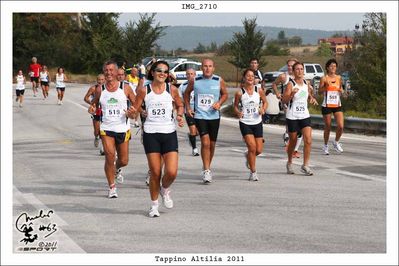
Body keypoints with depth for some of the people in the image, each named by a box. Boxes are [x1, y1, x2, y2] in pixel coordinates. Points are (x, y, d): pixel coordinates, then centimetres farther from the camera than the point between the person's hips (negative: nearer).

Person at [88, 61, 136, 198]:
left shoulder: (125, 88, -1)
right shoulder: (100, 89, 2)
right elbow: (94, 104, 14)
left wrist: (132, 111, -16)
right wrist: (92, 109, -9)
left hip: (123, 128, 1)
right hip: (106, 128, 0)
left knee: (123, 160, 8)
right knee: (110, 157, -14)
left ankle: (117, 169, 46)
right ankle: (112, 187, 2)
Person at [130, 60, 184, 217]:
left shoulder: (172, 89, 3)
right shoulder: (144, 90, 1)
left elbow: (179, 105, 17)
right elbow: (135, 109, 8)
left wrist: (179, 115, -2)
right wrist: (132, 112, -13)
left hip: (169, 133, 1)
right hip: (151, 134, -1)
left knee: (171, 172, -10)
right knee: (155, 173, 0)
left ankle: (165, 190, 25)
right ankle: (154, 205, 20)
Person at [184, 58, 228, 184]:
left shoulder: (219, 81, -2)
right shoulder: (195, 81, -3)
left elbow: (225, 94, 12)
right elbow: (186, 93, 13)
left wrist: (219, 103, -6)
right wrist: (188, 108, 4)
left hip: (214, 116, 2)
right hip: (199, 116, -2)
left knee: (212, 144, 11)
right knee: (205, 142, -16)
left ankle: (207, 167, 32)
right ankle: (206, 170, -10)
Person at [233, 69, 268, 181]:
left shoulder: (259, 91, -1)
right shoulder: (239, 93, -6)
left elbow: (265, 102, 12)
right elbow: (235, 106, 6)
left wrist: (263, 109, -8)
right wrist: (238, 112, -15)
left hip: (257, 123, 3)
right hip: (245, 123, -3)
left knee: (259, 150, 3)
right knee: (252, 147, -13)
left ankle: (248, 156, 40)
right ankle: (253, 172, 3)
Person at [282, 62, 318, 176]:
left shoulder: (306, 83, 7)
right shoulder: (290, 84, -9)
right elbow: (284, 100, -17)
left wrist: (312, 98, 4)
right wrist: (292, 94, -34)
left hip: (305, 116, 4)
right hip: (292, 116, -4)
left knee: (308, 140, -10)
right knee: (293, 141, 8)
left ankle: (305, 165, -2)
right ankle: (289, 163, 31)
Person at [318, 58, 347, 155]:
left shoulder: (339, 78, 7)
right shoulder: (324, 78, -5)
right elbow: (320, 92, -5)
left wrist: (342, 92, -2)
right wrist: (326, 86, -21)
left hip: (337, 105, 3)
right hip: (327, 106, -3)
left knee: (341, 126, -9)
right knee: (327, 127, 4)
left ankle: (336, 142, 16)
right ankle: (325, 145, 23)